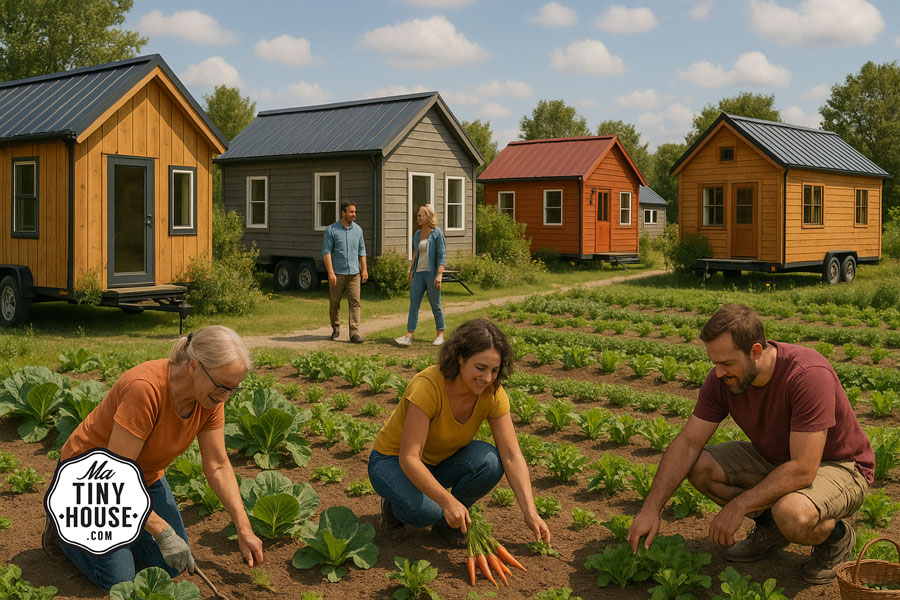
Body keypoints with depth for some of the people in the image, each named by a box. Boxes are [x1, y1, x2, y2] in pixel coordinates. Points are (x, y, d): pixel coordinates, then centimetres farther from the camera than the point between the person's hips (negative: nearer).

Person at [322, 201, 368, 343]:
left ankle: (355, 333, -8)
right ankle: (336, 330, 25)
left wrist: (364, 269, 7)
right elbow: (326, 252, -8)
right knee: (334, 303, 7)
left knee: (355, 302, -7)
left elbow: (361, 251, 14)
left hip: (354, 273, 3)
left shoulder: (358, 229, 8)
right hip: (337, 273, -2)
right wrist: (330, 273, -16)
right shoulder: (331, 230, -5)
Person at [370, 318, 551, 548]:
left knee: (489, 461, -26)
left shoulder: (492, 394, -18)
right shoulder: (427, 386, -33)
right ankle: (395, 505, 2)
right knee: (426, 510, -35)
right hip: (394, 462, -5)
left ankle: (447, 521, -1)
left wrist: (530, 513, -30)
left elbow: (512, 456, -19)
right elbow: (409, 459, -35)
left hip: (440, 462, 5)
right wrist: (448, 501, -46)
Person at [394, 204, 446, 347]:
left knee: (435, 305, 3)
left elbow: (442, 255, -10)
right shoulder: (417, 234, 12)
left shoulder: (437, 233, -6)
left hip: (432, 273, -6)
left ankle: (440, 335, 16)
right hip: (419, 273, 6)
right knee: (413, 304, -3)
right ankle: (408, 336, -6)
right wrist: (411, 272, 16)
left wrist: (439, 275, -18)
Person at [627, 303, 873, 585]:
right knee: (699, 466, -14)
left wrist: (737, 506, -31)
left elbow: (803, 470, -35)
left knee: (792, 514, -37)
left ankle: (835, 534, -1)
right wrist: (651, 508, -19)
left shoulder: (809, 374, -34)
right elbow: (688, 443, -11)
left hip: (838, 466, -6)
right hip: (775, 459, 6)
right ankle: (769, 525, 7)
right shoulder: (722, 378, -15)